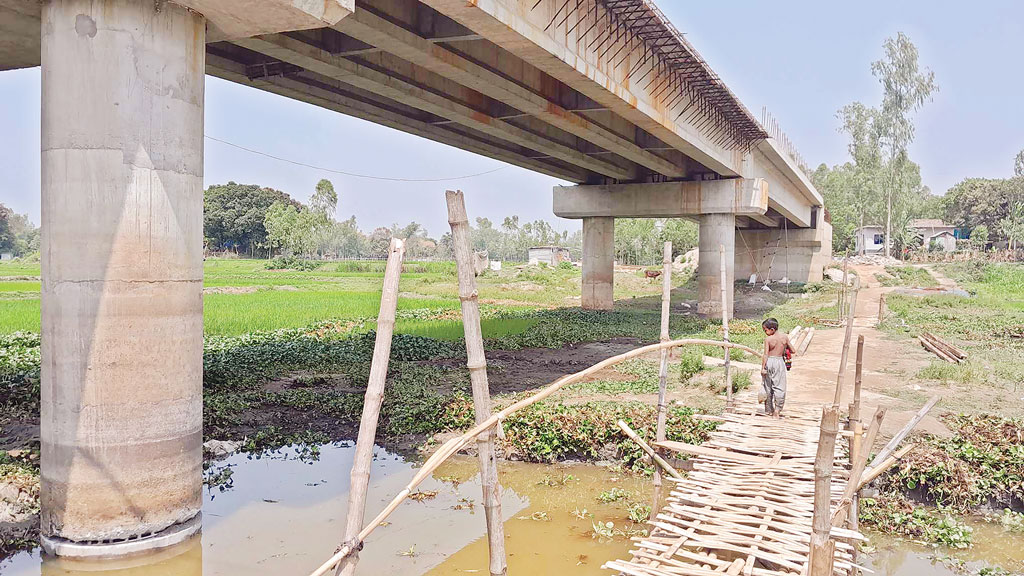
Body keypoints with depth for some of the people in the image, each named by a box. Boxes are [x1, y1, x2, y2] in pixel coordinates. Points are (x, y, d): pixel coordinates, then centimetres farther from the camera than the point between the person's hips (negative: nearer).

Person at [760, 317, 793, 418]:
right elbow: (792, 350, 5)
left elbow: (766, 354, -15)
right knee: (779, 387, 7)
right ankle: (777, 411, 1)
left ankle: (768, 410, 22)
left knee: (767, 387, 12)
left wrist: (763, 367, -13)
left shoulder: (768, 339, -12)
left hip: (769, 362, -1)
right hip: (779, 362, 1)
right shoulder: (784, 336, -3)